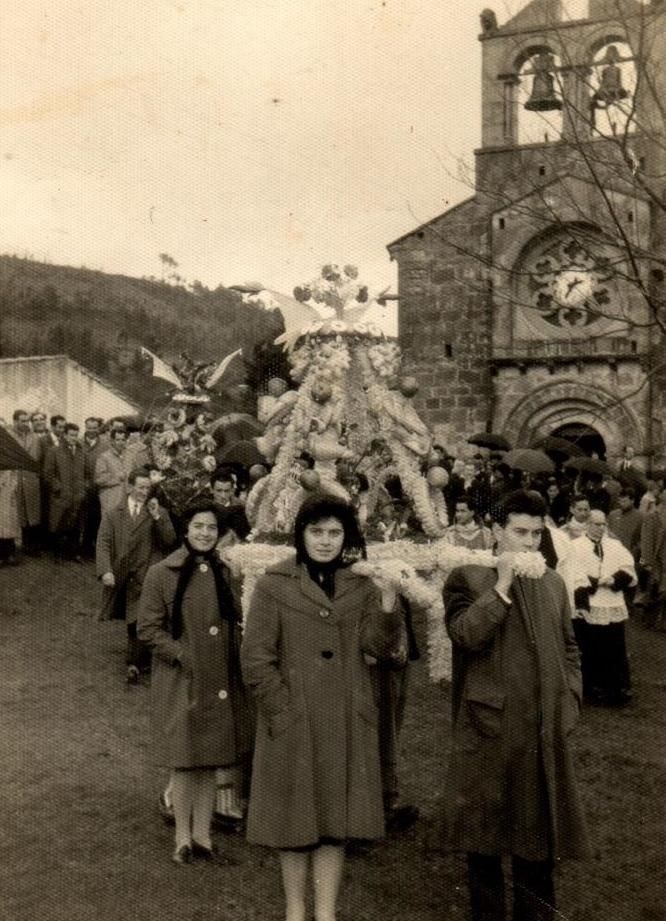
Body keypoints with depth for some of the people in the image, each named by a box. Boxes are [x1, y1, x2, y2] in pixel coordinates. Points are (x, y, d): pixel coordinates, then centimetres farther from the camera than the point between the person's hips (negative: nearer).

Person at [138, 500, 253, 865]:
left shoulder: (223, 572, 9)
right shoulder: (162, 574, -8)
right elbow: (148, 629, -8)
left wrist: (234, 657, 2)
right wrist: (184, 656, -16)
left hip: (220, 683, 5)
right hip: (182, 684, -5)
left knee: (210, 763, 10)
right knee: (185, 762, 4)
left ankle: (203, 837, 22)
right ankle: (183, 839, 19)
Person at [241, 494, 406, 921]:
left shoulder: (361, 587, 6)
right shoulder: (274, 586, -4)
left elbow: (378, 646, -6)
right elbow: (255, 659, -6)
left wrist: (388, 603, -21)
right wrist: (285, 713, -10)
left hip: (348, 725, 3)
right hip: (293, 725, -3)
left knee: (336, 822, 8)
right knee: (296, 821, 7)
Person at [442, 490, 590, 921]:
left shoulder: (553, 582, 11)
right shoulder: (467, 578, -4)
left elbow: (569, 650, 16)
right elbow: (465, 635, -19)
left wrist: (569, 704, 5)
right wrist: (502, 586, -19)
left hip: (545, 731, 4)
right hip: (488, 728, -4)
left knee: (539, 830, 14)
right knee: (485, 829, 9)